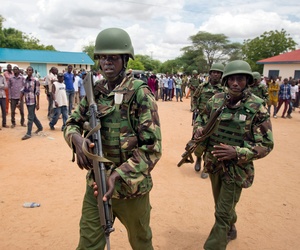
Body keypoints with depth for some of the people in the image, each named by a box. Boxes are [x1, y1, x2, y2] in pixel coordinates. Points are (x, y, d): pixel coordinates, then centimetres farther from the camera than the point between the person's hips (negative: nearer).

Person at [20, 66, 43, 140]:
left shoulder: (35, 80, -11)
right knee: (33, 116, 17)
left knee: (30, 118, -3)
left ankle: (28, 133, 3)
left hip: (32, 101, -7)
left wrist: (38, 104, -13)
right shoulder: (25, 80, 8)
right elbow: (22, 91, 14)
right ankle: (40, 127, 34)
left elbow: (37, 93, -11)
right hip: (27, 101, 7)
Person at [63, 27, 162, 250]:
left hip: (130, 187, -3)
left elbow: (152, 148, -19)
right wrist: (77, 139, -17)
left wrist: (119, 174, -29)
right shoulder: (95, 91, 1)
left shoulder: (140, 93, -16)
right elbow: (72, 122, 7)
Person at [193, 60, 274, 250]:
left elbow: (266, 144, -15)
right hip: (214, 164, 5)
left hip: (236, 169, -5)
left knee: (223, 213, 2)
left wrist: (236, 152, -27)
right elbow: (203, 120, 13)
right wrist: (199, 129, -11)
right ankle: (230, 231, 54)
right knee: (222, 205, 26)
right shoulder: (216, 100, -3)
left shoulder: (257, 107, -16)